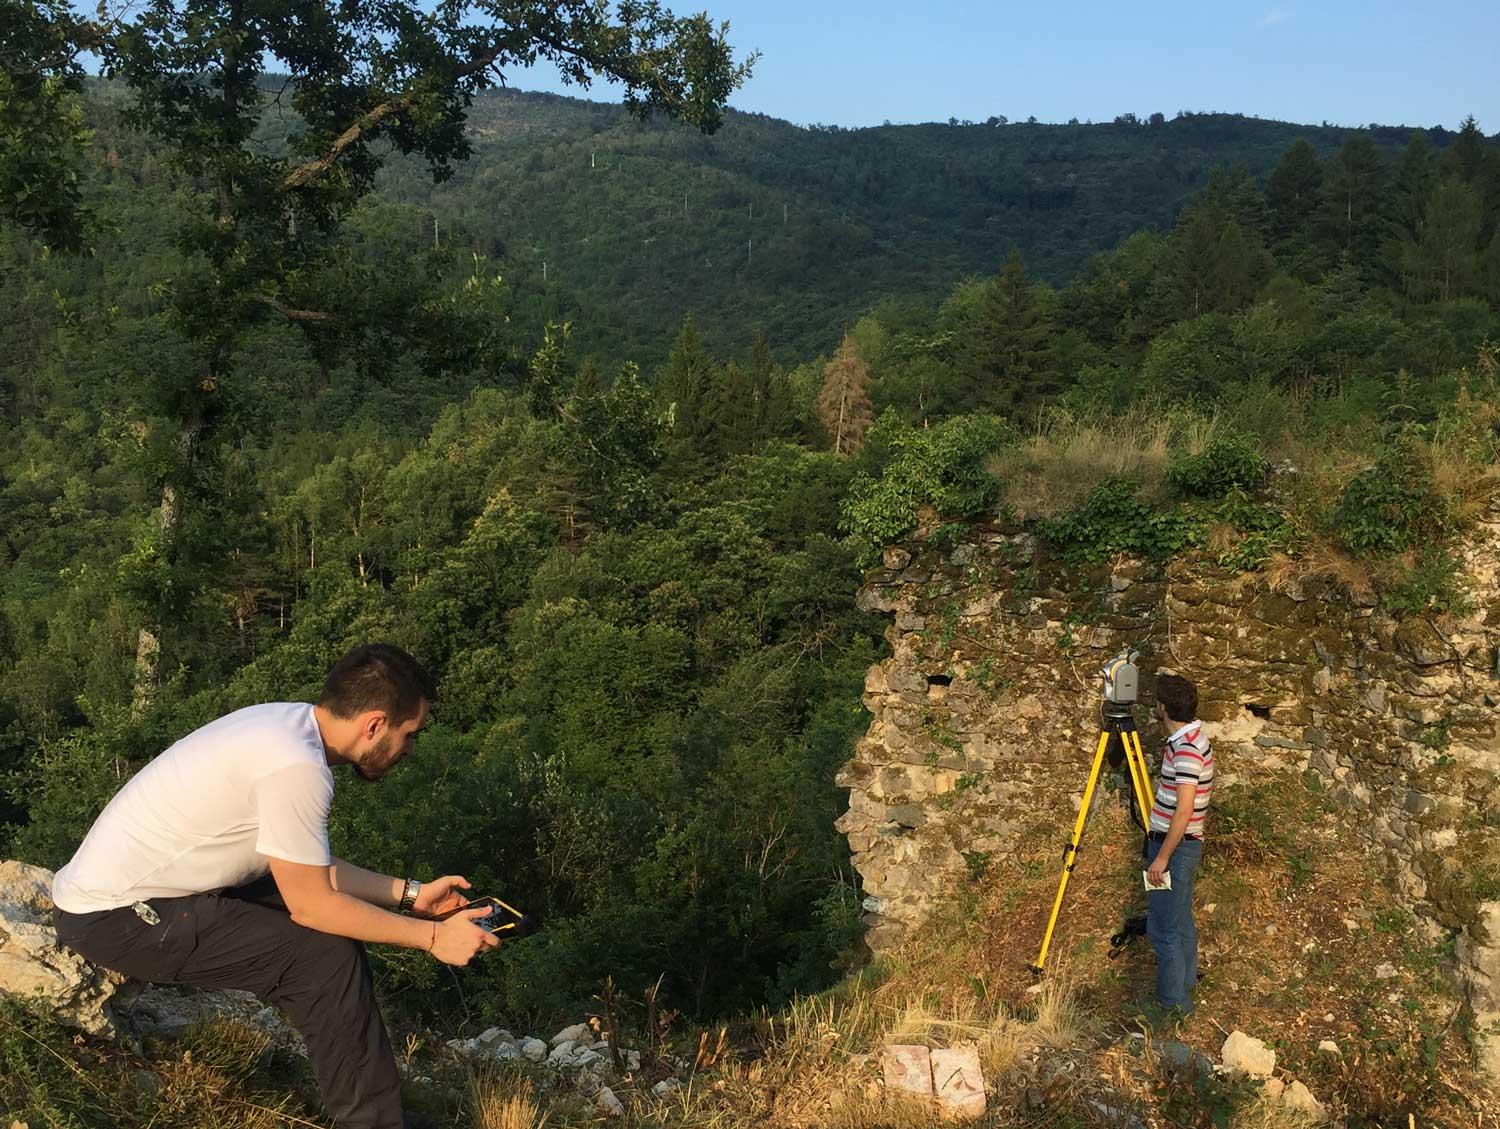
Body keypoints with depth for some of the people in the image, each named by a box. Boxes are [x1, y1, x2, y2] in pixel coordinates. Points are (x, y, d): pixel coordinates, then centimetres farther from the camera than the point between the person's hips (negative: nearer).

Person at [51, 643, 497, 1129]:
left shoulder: (286, 723, 1)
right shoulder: (296, 766, -26)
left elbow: (309, 870, 10)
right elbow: (312, 905, -17)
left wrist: (410, 894, 11)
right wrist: (432, 936, -10)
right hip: (113, 919, -10)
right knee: (327, 956, -16)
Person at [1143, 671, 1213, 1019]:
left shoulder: (1186, 748, -24)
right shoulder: (1190, 738, 7)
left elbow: (1183, 812, -26)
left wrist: (1161, 858, -22)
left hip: (1174, 847, -10)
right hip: (1183, 845, 10)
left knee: (1164, 928, -2)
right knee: (1180, 922, 20)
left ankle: (1172, 1003, 6)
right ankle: (1185, 984, 33)